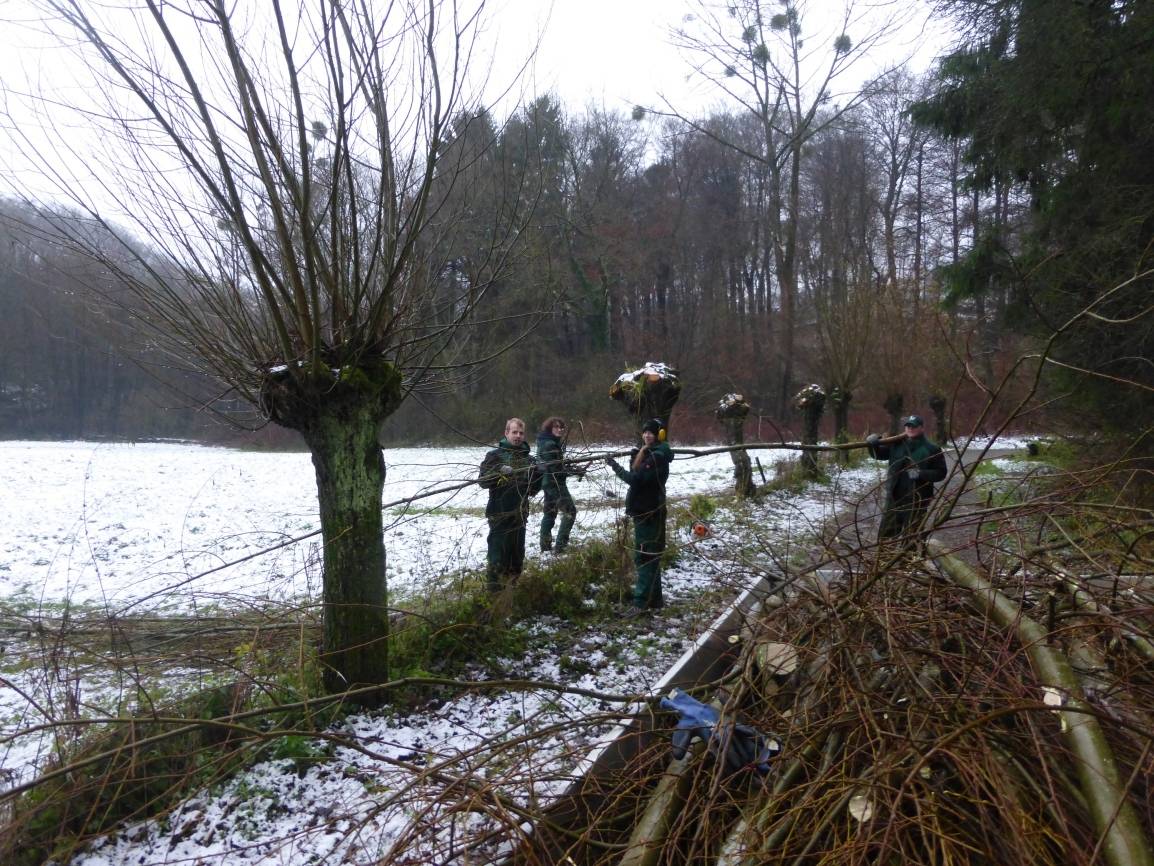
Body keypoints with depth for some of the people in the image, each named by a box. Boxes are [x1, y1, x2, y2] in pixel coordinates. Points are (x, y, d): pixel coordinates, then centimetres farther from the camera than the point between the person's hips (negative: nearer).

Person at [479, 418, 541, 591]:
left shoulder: (528, 458, 10)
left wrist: (537, 472, -5)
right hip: (500, 514, -5)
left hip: (520, 514, 5)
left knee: (517, 553, 15)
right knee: (498, 553, -4)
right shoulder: (495, 455, -3)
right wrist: (500, 471, -26)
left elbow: (535, 487, 14)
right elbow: (483, 481, -11)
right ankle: (494, 588, 4)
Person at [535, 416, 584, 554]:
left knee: (549, 512, 16)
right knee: (570, 511, -5)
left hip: (547, 481, 10)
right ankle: (560, 545, -7)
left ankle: (545, 546, 21)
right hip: (555, 482, -10)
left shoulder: (545, 442, 10)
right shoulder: (550, 445, -20)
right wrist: (575, 472, -15)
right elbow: (556, 468, -22)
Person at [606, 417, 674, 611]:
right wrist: (635, 458, -2)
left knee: (645, 557, -8)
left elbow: (636, 479, -23)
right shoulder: (648, 453, 15)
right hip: (644, 510, 10)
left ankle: (643, 601, -6)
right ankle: (653, 598, 24)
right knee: (649, 557, 15)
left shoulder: (657, 456, -16)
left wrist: (615, 466, -16)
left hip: (649, 512, -10)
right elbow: (636, 475, 11)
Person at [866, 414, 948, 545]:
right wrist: (873, 444, -9)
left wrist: (921, 474, -20)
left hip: (917, 500, -4)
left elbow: (940, 473, -5)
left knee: (911, 537, 6)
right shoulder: (896, 444, 8)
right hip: (895, 497, 4)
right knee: (885, 535, 10)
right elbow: (878, 454, 13)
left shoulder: (932, 450, -5)